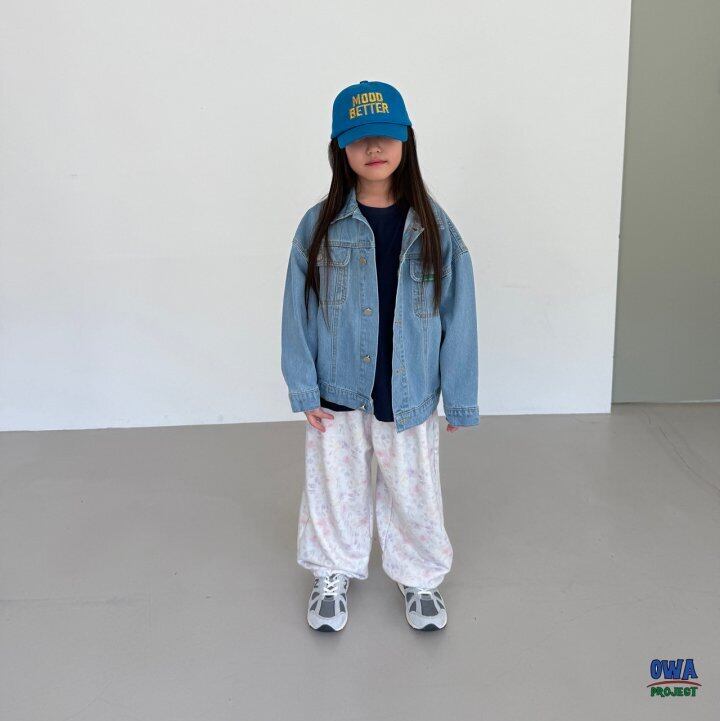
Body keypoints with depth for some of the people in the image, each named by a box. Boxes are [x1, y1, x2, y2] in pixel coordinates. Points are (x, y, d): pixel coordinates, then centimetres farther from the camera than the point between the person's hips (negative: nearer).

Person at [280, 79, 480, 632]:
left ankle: (421, 576, 39)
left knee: (413, 491, 13)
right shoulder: (320, 225, -6)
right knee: (336, 486, 17)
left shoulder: (433, 226, -6)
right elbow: (298, 309, -3)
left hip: (409, 394, 0)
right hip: (337, 394, 0)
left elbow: (457, 313, -4)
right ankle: (334, 573, 41)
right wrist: (303, 388, -5)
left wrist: (460, 399, -3)